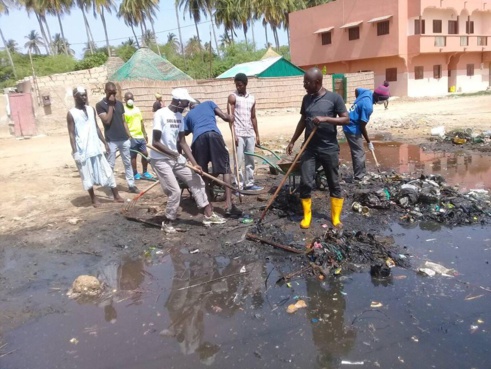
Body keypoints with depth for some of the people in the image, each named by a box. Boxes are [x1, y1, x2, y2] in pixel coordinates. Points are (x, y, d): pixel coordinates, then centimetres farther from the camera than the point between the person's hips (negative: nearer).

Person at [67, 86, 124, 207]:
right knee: (87, 176, 5)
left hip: (95, 147, 5)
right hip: (82, 150, -4)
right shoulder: (71, 113, -6)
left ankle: (116, 196, 11)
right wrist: (75, 151, -14)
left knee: (107, 171, 5)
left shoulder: (91, 109, 8)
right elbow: (71, 134, -8)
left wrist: (105, 142, 11)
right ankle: (93, 199, 20)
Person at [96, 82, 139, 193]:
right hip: (111, 140, -5)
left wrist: (129, 135, 7)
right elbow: (107, 120, -17)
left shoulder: (119, 103, 10)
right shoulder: (100, 105, -5)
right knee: (110, 165, 2)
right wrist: (110, 105, -15)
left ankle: (131, 185, 18)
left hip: (124, 139, 5)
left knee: (127, 163, 10)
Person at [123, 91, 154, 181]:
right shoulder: (124, 110, -7)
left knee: (145, 154, 9)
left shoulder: (137, 109, 14)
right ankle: (135, 174, 12)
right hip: (132, 137, -7)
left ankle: (145, 173, 21)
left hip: (140, 136, 7)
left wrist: (145, 134, 17)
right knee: (133, 156, 2)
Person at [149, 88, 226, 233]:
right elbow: (155, 142, -19)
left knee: (197, 181, 8)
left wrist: (194, 163, -1)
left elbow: (181, 142, 5)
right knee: (175, 191, -11)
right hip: (160, 160, -8)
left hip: (176, 158, 8)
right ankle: (168, 223, 11)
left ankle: (208, 215, 19)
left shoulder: (179, 116, 5)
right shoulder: (161, 114, -18)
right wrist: (174, 154, -12)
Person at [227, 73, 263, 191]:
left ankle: (249, 183, 17)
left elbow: (253, 118, 16)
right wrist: (233, 134, -16)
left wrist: (257, 135, 13)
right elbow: (230, 117, -8)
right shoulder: (232, 97, -2)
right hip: (239, 134, -5)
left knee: (250, 160, 9)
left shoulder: (252, 99, 12)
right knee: (238, 161, -4)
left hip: (250, 134, 5)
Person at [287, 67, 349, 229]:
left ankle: (336, 217, 21)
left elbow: (346, 119, -8)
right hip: (309, 148, 3)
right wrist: (292, 141, 15)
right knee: (305, 183, -2)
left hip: (329, 149, -3)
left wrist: (326, 119, -20)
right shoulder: (306, 99, 8)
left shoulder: (334, 98, -6)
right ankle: (306, 216, 14)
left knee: (334, 184, 7)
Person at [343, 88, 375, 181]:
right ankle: (358, 178, 3)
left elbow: (357, 90, 21)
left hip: (350, 126, 10)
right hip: (353, 129, -10)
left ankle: (360, 174, 29)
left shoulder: (368, 92, -3)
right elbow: (362, 126, -21)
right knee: (360, 154, -3)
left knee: (357, 152, 18)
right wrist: (369, 142, -10)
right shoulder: (368, 106, -27)